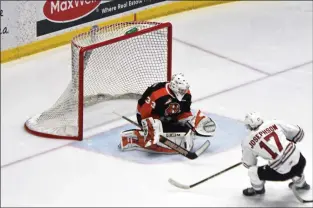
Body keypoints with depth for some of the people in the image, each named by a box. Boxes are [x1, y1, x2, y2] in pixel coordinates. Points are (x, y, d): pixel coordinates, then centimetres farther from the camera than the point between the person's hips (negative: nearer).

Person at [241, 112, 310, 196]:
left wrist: (245, 149, 31)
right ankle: (301, 184, 58)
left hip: (283, 172, -4)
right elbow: (298, 132, 9)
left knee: (252, 171, 14)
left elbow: (248, 164, 14)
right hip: (300, 161, 4)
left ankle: (257, 189, 41)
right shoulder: (274, 123, 3)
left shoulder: (248, 142, 0)